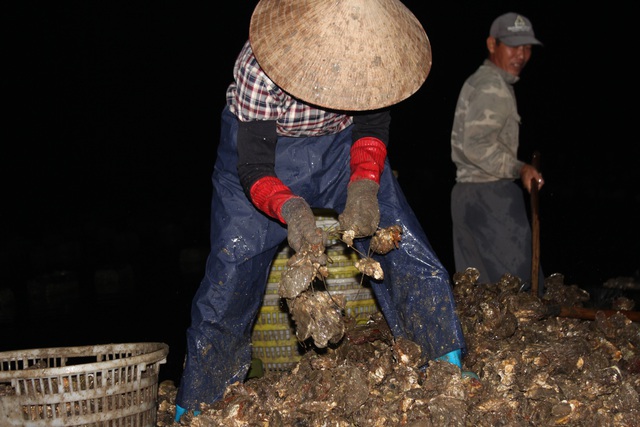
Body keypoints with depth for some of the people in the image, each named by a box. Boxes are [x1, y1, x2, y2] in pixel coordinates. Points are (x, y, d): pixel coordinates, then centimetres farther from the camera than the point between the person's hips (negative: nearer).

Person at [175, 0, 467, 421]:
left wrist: (365, 185, -30)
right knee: (231, 270, -10)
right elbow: (253, 169, -32)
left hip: (342, 144, 3)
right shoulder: (260, 69, -35)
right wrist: (291, 209, -53)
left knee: (411, 256, -8)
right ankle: (193, 409, 6)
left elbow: (371, 126, -11)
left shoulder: (371, 52, -24)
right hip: (265, 147, -3)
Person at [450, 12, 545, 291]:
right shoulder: (493, 87, -11)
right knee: (522, 288, -9)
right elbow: (477, 146, -21)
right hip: (491, 195, -10)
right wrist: (519, 169, -19)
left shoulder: (478, 81, 22)